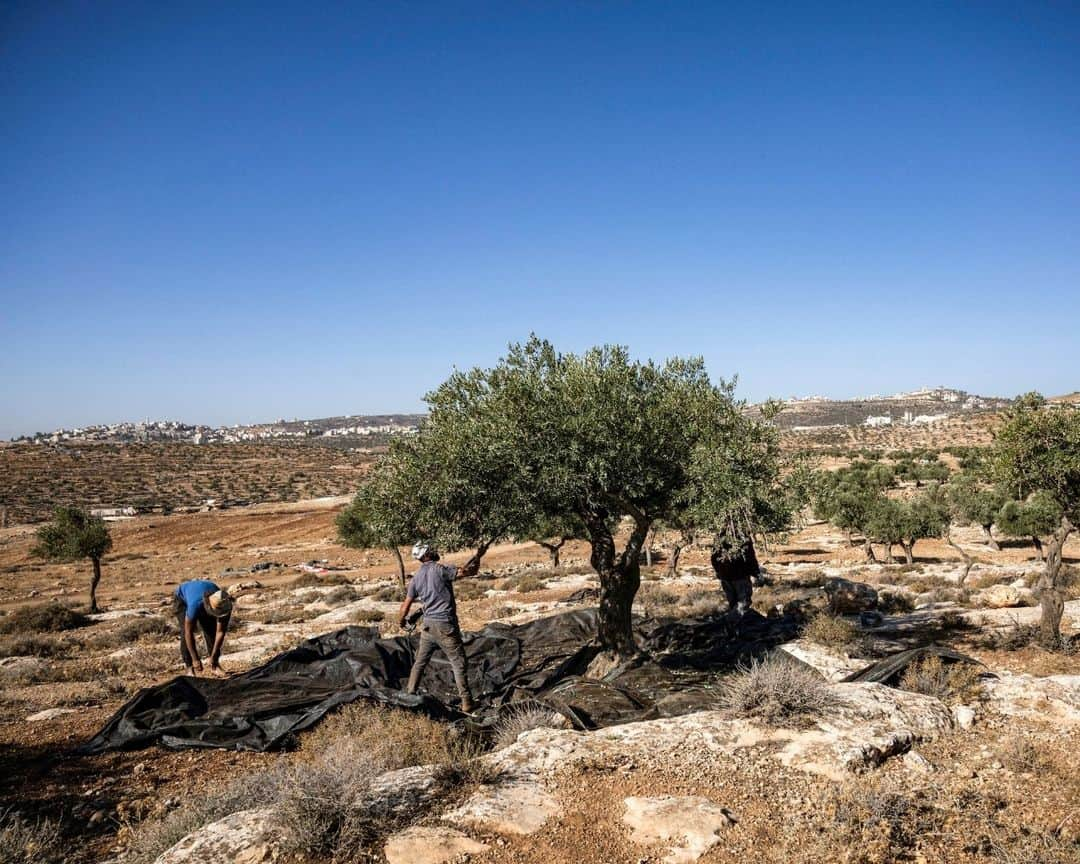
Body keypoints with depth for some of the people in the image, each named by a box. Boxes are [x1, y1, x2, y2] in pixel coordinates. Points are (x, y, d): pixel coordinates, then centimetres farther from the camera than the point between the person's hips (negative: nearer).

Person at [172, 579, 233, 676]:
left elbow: (220, 632, -23)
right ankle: (189, 667, -12)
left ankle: (215, 664, 1)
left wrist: (213, 657, -23)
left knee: (212, 631, -9)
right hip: (182, 598, -3)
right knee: (185, 632, -20)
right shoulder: (196, 605, -46)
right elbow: (188, 632, -38)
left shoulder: (225, 605, -34)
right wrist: (195, 659, -34)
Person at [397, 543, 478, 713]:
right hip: (445, 625, -5)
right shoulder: (440, 569, -11)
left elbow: (405, 606, 9)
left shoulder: (416, 578, 7)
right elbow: (465, 572, -13)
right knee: (459, 664, 1)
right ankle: (466, 704, 1)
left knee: (420, 662, 20)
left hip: (428, 624, 6)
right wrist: (475, 566, 8)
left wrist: (400, 622, 28)